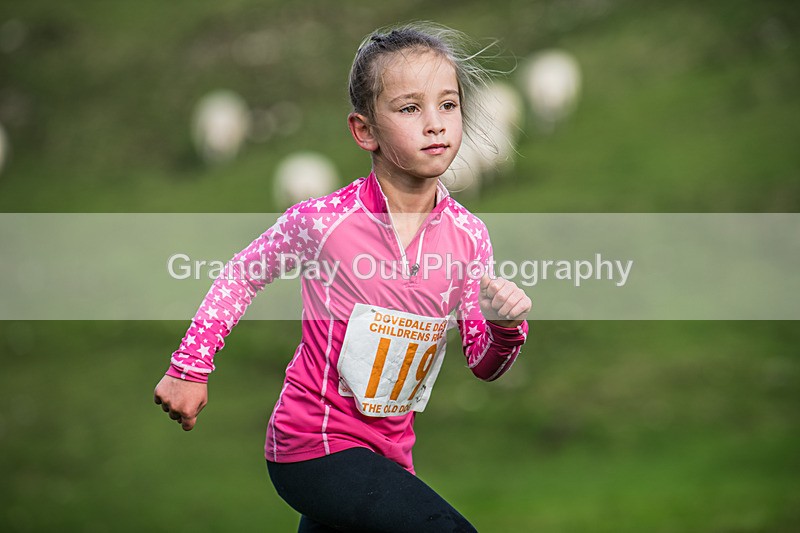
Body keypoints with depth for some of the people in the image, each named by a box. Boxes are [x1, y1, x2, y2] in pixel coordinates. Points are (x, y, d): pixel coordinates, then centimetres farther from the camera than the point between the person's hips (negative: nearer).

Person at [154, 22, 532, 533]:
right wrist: (189, 368, 3)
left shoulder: (468, 235, -5)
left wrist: (504, 328, -18)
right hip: (312, 446, -6)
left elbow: (483, 366, 3)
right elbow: (242, 275, 2)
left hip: (387, 449, 6)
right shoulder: (322, 221, -16)